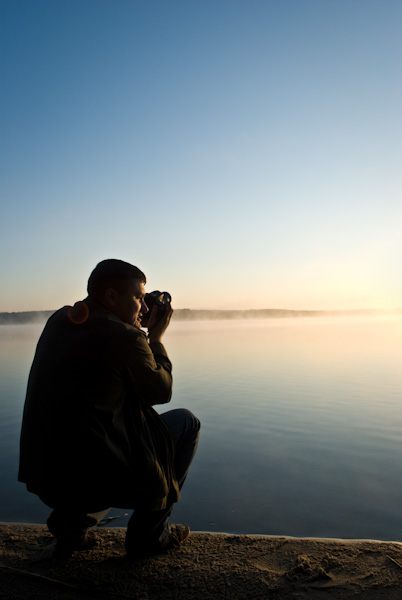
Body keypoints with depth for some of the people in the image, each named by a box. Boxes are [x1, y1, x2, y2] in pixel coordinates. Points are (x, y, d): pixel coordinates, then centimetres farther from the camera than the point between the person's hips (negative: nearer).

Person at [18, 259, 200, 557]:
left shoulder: (58, 321, 6)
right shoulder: (125, 337, -17)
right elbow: (161, 391, -2)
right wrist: (156, 338, 8)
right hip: (97, 474, -8)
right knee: (186, 422, 10)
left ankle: (71, 516, 21)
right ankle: (149, 532, 17)